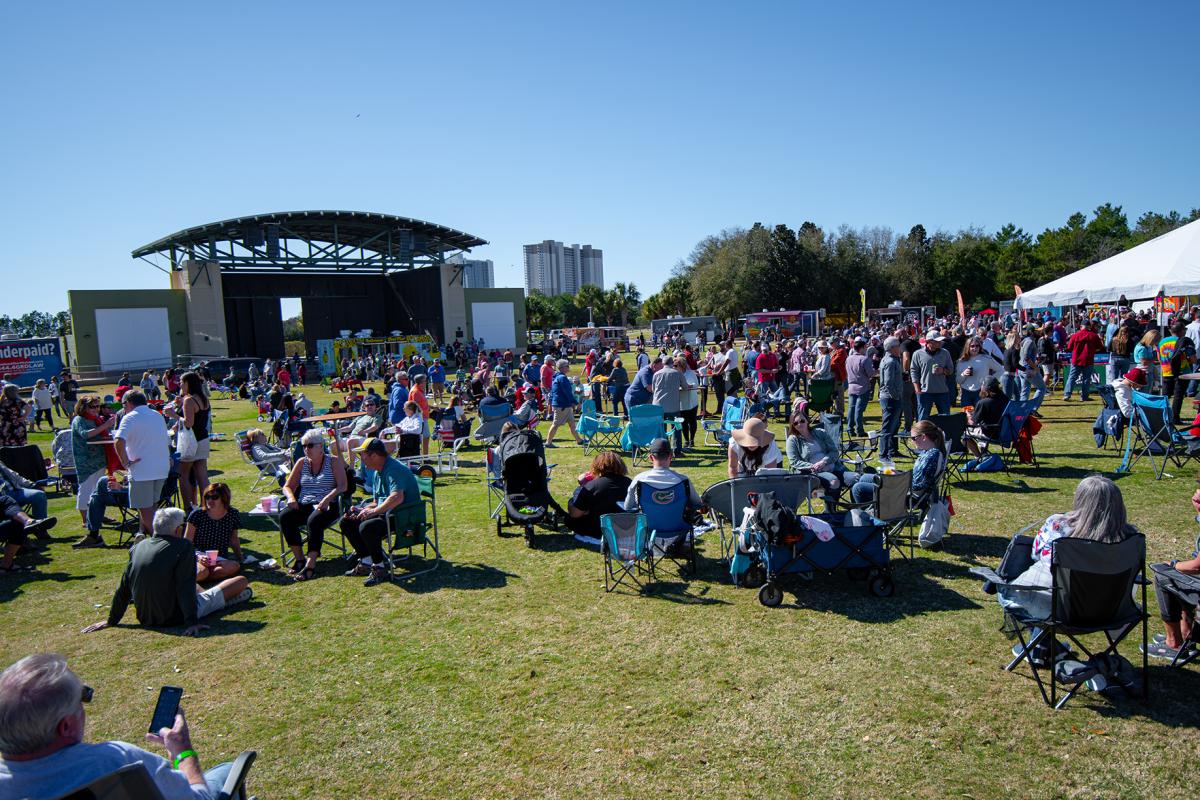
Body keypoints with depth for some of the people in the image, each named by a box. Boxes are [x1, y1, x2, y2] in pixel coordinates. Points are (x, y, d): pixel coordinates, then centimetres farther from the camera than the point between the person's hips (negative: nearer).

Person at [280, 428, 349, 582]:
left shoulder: (334, 461, 3)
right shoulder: (301, 463, 15)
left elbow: (342, 486, -7)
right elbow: (288, 486, 16)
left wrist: (327, 499, -23)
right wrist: (291, 498, -7)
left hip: (327, 506, -4)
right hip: (304, 505, 4)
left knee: (314, 520, -36)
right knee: (284, 517, -25)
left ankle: (311, 565, -37)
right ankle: (300, 558, -17)